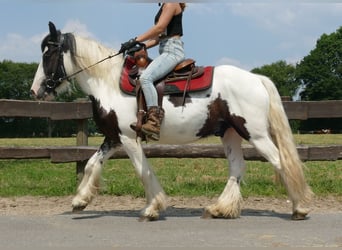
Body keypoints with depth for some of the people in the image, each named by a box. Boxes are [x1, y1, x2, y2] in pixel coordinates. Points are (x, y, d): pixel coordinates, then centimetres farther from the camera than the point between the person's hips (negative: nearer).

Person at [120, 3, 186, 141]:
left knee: (145, 77, -29)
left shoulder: (171, 4, -5)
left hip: (172, 51, -11)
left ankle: (154, 121, -36)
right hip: (166, 51, 11)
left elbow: (159, 27, -17)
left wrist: (135, 41, -19)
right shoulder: (165, 7, 24)